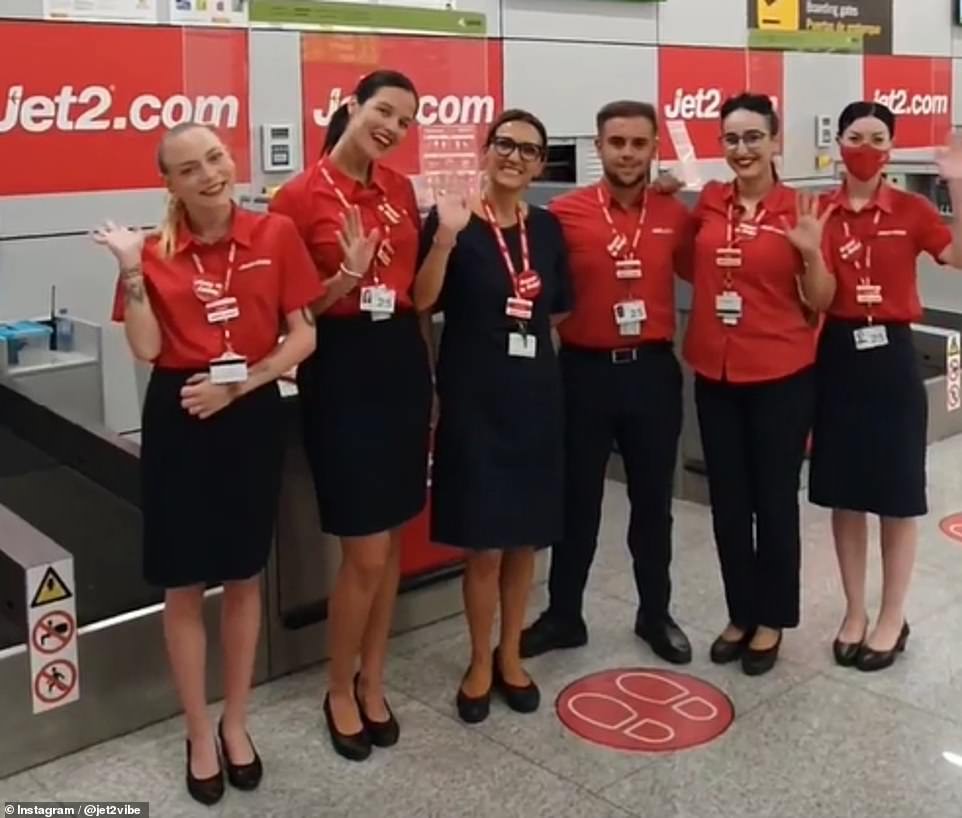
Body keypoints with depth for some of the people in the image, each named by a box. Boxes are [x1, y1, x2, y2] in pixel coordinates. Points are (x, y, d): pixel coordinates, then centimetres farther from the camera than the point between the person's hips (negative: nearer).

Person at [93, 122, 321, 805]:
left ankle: (236, 723, 31)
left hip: (254, 417, 0)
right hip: (179, 421, 0)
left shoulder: (276, 235, -4)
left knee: (244, 577, 13)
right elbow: (147, 348, -9)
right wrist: (132, 269, -16)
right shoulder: (156, 251, -2)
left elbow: (304, 336, -3)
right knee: (184, 584, 7)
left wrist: (240, 383, -13)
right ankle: (199, 735, 25)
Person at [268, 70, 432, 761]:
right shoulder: (299, 196, -10)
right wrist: (348, 276, -21)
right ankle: (340, 692, 21)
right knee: (366, 551, -3)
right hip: (340, 370, -6)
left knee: (391, 540, 13)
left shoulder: (400, 188, 9)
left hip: (402, 363, 6)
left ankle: (373, 682, 31)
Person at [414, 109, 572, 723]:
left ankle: (511, 655, 31)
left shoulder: (547, 227, 8)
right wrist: (445, 236, -31)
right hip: (474, 398, -4)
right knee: (484, 544, 2)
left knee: (525, 539, 12)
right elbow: (420, 301, -20)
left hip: (536, 396, 5)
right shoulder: (453, 219, -7)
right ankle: (480, 662, 22)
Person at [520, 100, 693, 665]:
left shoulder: (676, 215, 3)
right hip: (586, 371, -2)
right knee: (578, 500, 10)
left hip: (654, 370, 2)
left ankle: (656, 614, 30)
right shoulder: (565, 213, -5)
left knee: (653, 500, 13)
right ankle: (564, 616, 25)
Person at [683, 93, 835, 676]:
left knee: (775, 500, 8)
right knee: (728, 502, 13)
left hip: (781, 377, -4)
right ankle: (740, 614, 29)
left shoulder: (799, 210, -7)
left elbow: (821, 301, -3)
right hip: (715, 376, 4)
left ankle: (772, 620, 25)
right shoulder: (708, 203, 4)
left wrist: (812, 253, -21)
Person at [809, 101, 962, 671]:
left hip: (892, 356, -2)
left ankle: (893, 618, 22)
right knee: (844, 492, 10)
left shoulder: (911, 210, -2)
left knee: (897, 495, 6)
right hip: (837, 357, 2)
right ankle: (855, 612, 26)